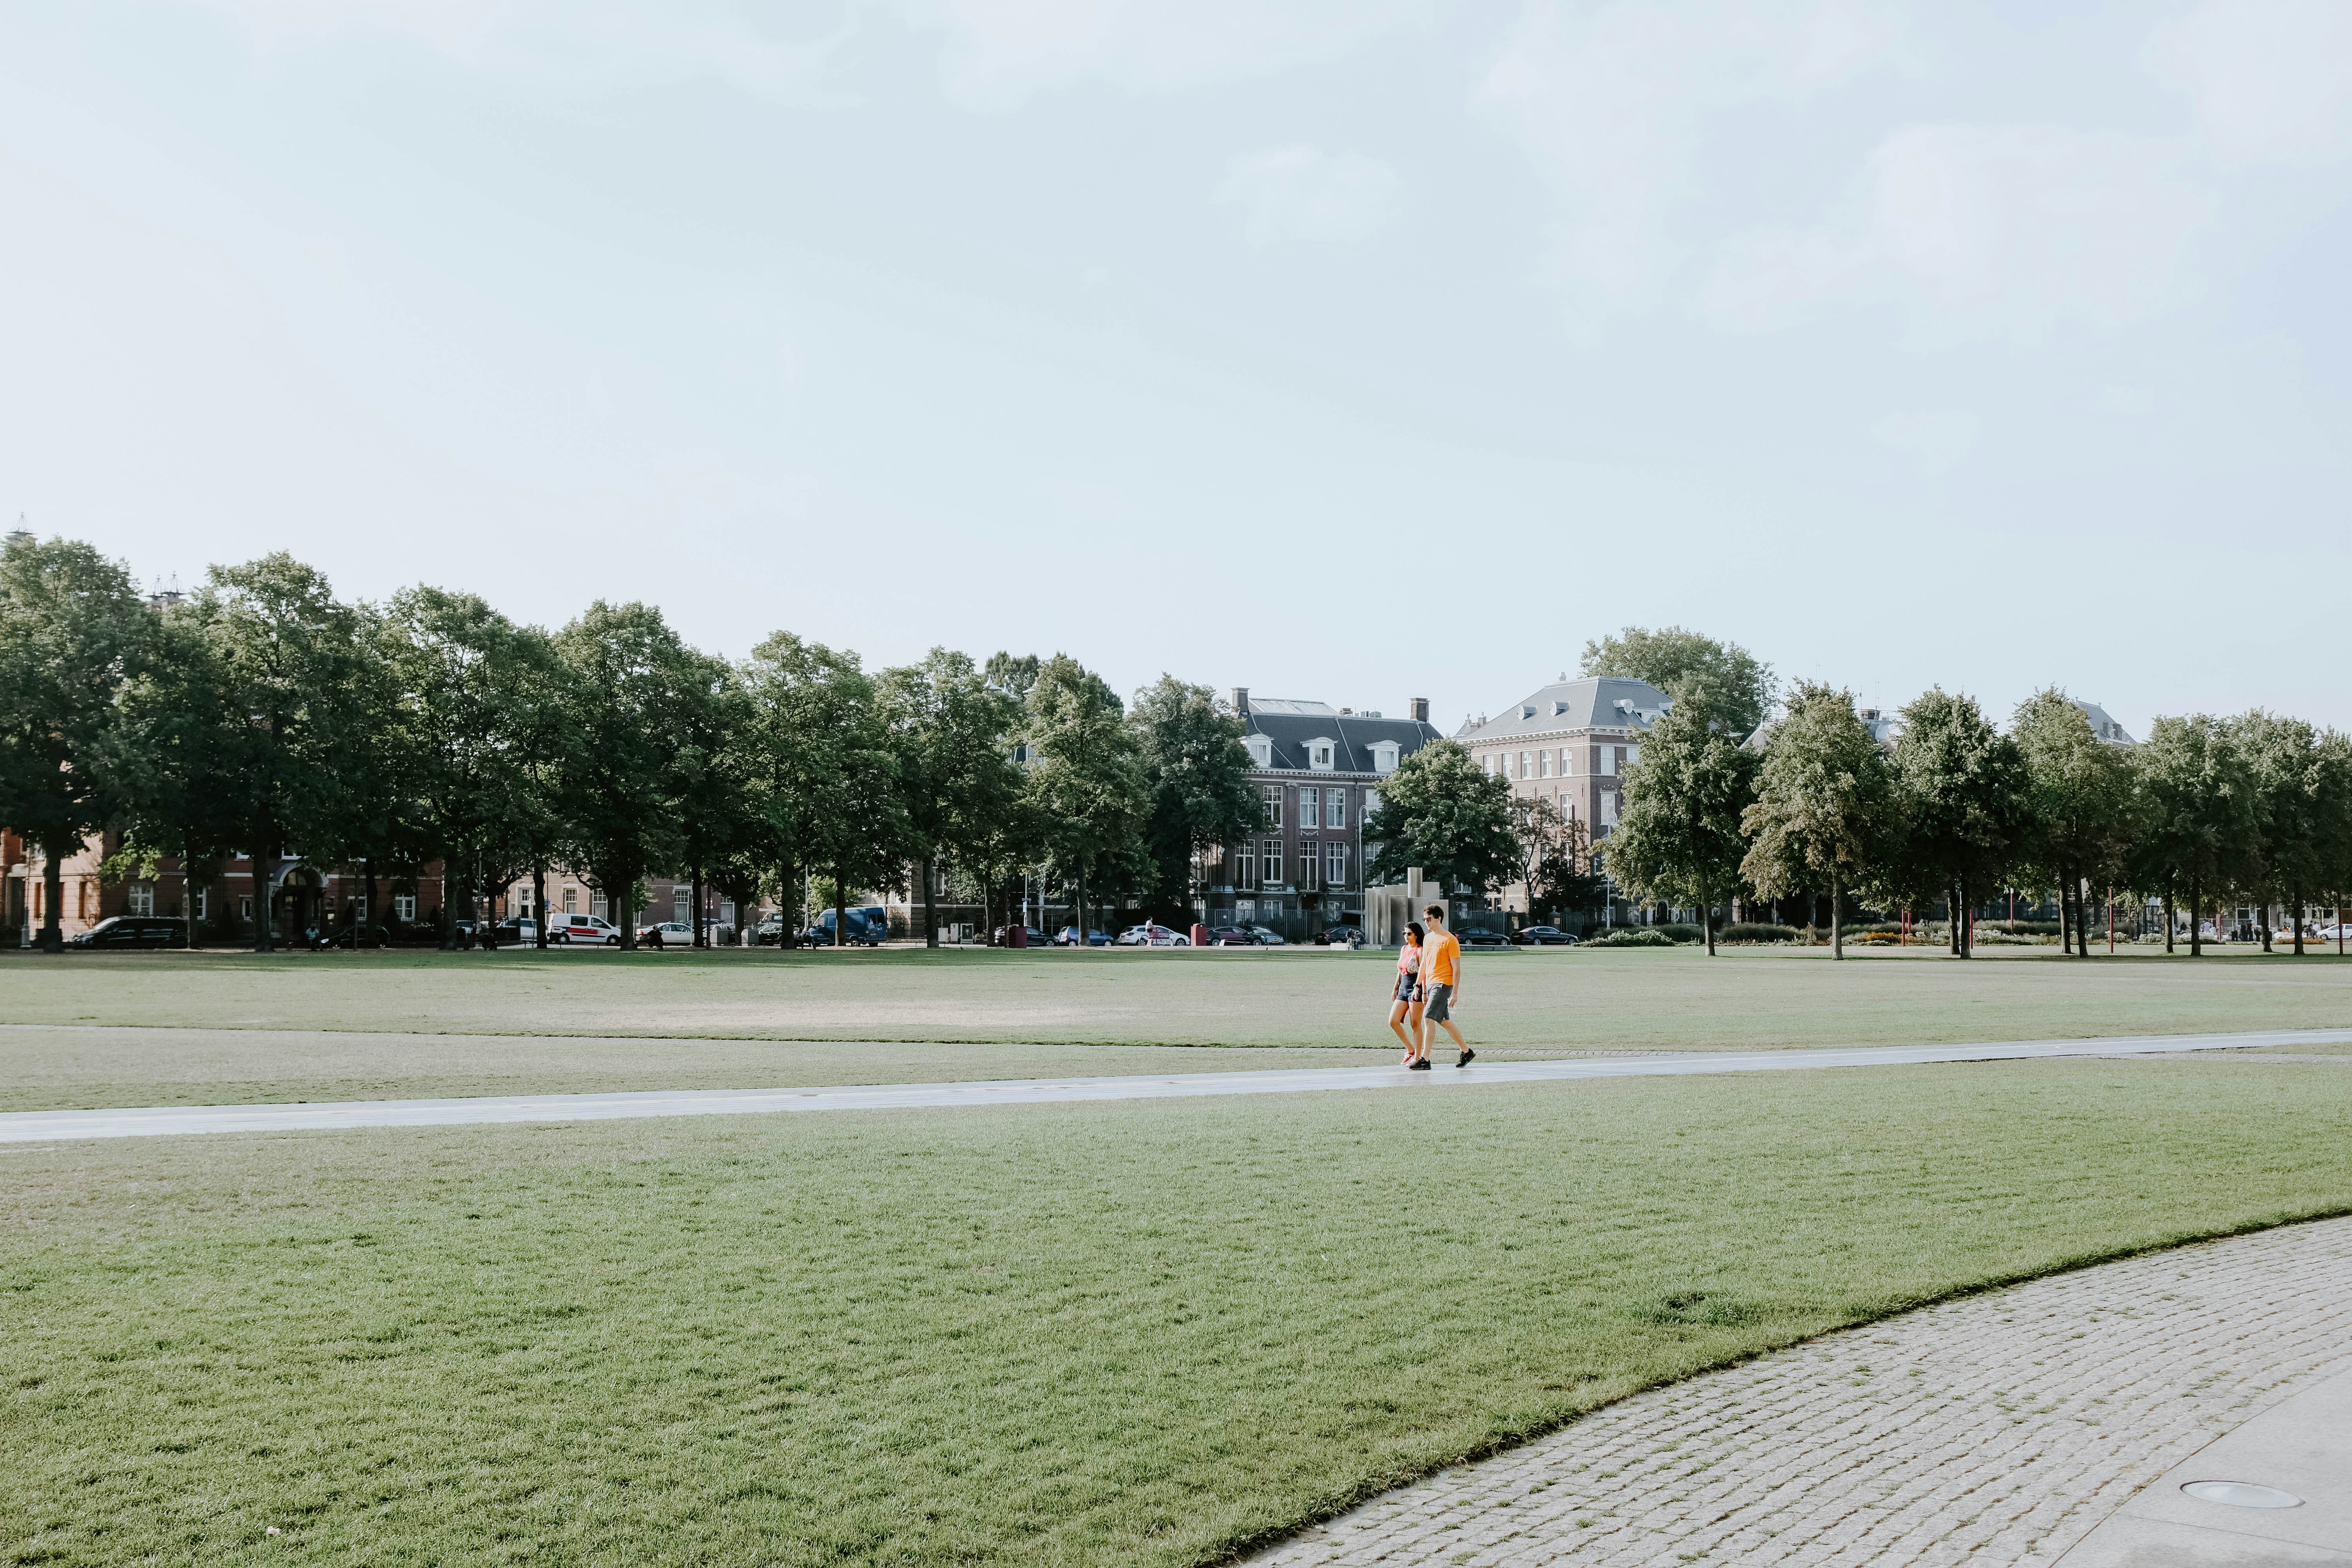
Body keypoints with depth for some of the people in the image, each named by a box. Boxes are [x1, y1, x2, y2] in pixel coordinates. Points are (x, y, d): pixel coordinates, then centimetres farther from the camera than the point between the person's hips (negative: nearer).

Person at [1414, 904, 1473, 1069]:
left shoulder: (1450, 940, -10)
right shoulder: (1428, 939, 14)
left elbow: (1457, 969, -11)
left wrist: (1455, 993, -15)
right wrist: (1424, 991, 16)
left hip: (1443, 985, -8)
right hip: (1430, 985, 8)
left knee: (1428, 1018, -15)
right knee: (1444, 1021, 13)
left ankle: (1425, 1060, -14)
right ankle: (1467, 1052, 26)